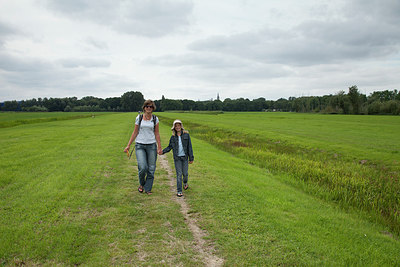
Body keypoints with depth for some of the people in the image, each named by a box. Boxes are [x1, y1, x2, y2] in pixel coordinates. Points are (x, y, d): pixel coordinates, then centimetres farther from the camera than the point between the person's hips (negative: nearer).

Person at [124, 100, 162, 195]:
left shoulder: (155, 119, 5)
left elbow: (157, 133, 6)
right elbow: (135, 132, 7)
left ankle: (148, 189, 18)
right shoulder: (139, 118, 3)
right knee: (143, 167, -14)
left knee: (151, 169, 1)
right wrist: (128, 145, 4)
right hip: (140, 145, -1)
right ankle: (141, 184, 16)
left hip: (151, 145, 1)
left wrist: (159, 147, 2)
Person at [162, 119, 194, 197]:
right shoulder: (173, 137, 1)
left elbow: (189, 147, -1)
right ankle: (179, 191, 6)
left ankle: (185, 182, 41)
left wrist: (191, 158, -2)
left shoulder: (186, 135, -3)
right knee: (179, 174, -2)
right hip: (177, 158, 0)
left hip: (185, 157, 0)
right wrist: (163, 151, -8)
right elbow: (169, 147, 8)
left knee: (185, 173, 7)